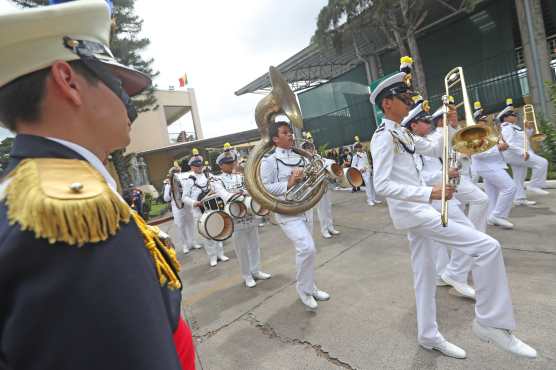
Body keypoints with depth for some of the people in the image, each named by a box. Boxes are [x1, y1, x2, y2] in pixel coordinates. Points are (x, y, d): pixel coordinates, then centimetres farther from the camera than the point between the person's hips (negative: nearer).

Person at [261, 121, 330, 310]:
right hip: (287, 213, -6)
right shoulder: (269, 161, -8)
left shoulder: (300, 158, 9)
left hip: (306, 209, 7)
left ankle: (310, 287, 34)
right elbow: (264, 188, -13)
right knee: (307, 248, -16)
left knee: (305, 250, 16)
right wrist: (288, 183, -20)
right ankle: (303, 288, 8)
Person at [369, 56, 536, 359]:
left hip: (418, 209, 10)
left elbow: (434, 150, 23)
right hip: (410, 211, -10)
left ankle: (428, 336, 31)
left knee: (425, 274, 16)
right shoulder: (383, 136, -16)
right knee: (487, 247, -12)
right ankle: (491, 322, 3)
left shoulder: (402, 133, 13)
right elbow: (381, 185, -25)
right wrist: (429, 193, -29)